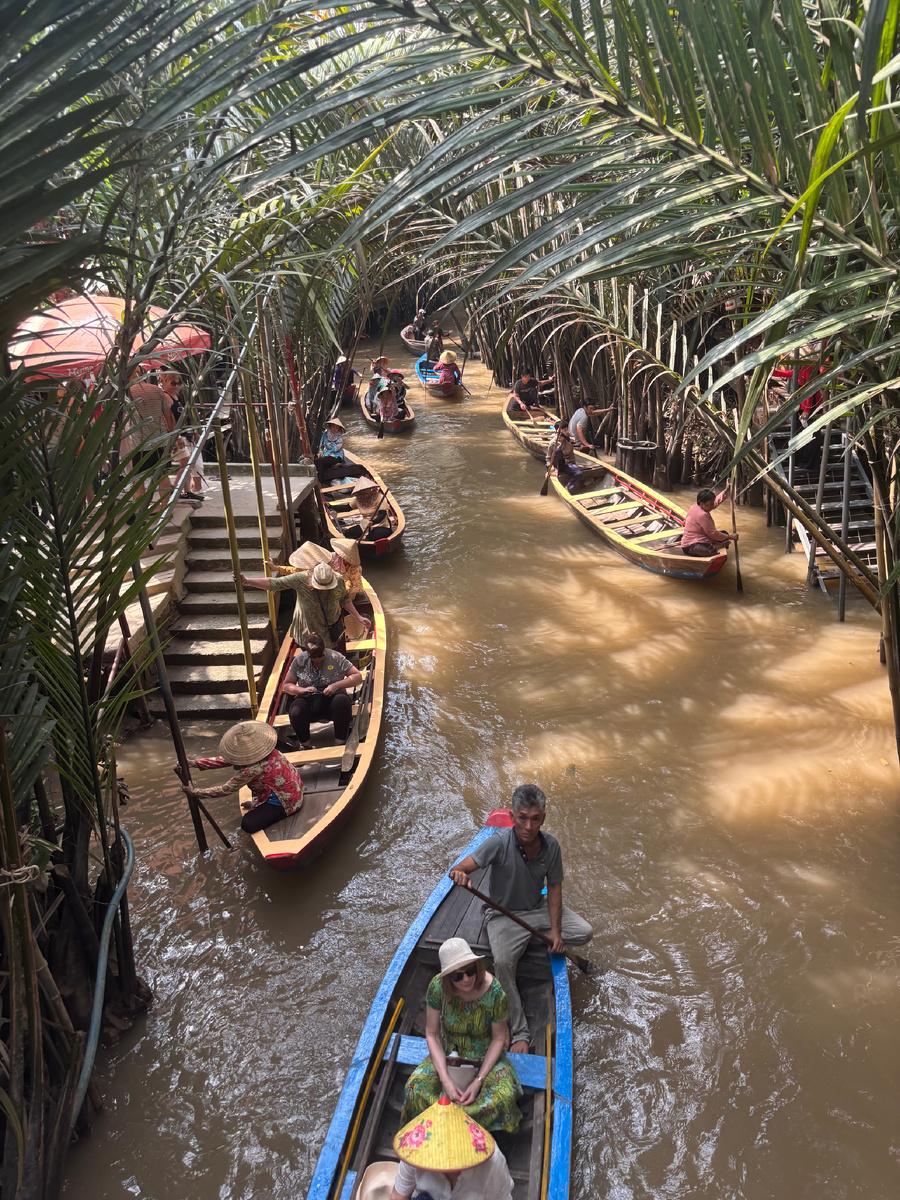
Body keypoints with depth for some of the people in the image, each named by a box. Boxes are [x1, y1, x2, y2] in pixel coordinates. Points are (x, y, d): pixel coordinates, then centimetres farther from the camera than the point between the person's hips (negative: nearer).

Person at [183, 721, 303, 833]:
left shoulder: (253, 769, -34)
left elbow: (226, 790, -22)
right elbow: (225, 761, -2)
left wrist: (194, 792, -17)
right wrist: (193, 763, -6)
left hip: (286, 801, -9)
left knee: (248, 825, -17)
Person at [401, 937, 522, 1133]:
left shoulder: (494, 992, -27)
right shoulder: (438, 987, -24)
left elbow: (498, 1038, -13)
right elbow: (432, 1034, -13)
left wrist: (479, 1080, -19)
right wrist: (445, 1079, -21)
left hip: (486, 1056, -1)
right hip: (448, 1052, 1)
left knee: (504, 1095, -28)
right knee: (416, 1088, -24)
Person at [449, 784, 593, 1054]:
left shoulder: (550, 845, -11)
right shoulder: (500, 842, -24)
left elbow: (554, 887, -2)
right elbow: (461, 868, -32)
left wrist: (555, 930, -11)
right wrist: (459, 874, -58)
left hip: (539, 909, 4)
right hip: (504, 915, -4)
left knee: (584, 933, -14)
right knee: (502, 962, -30)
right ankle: (520, 1033, -15)